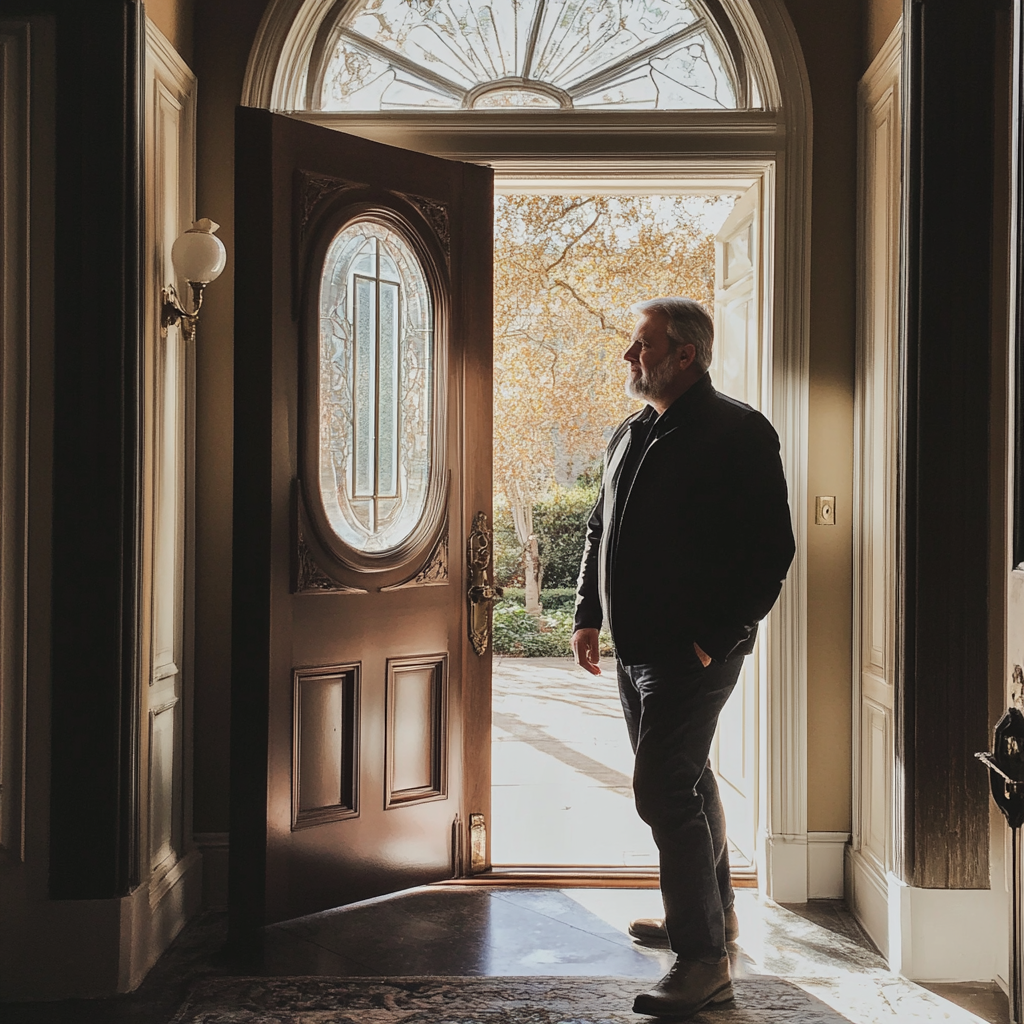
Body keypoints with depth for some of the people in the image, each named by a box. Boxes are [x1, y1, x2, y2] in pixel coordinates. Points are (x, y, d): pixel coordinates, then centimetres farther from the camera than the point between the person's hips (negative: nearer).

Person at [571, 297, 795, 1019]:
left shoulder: (738, 432, -12)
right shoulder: (629, 436, 14)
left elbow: (771, 550, -16)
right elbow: (600, 530, 22)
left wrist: (715, 638, -19)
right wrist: (589, 614, 13)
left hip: (695, 651, -9)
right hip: (635, 648, 9)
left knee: (664, 788, -12)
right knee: (684, 777, 19)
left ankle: (705, 961, -2)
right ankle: (714, 910, 37)